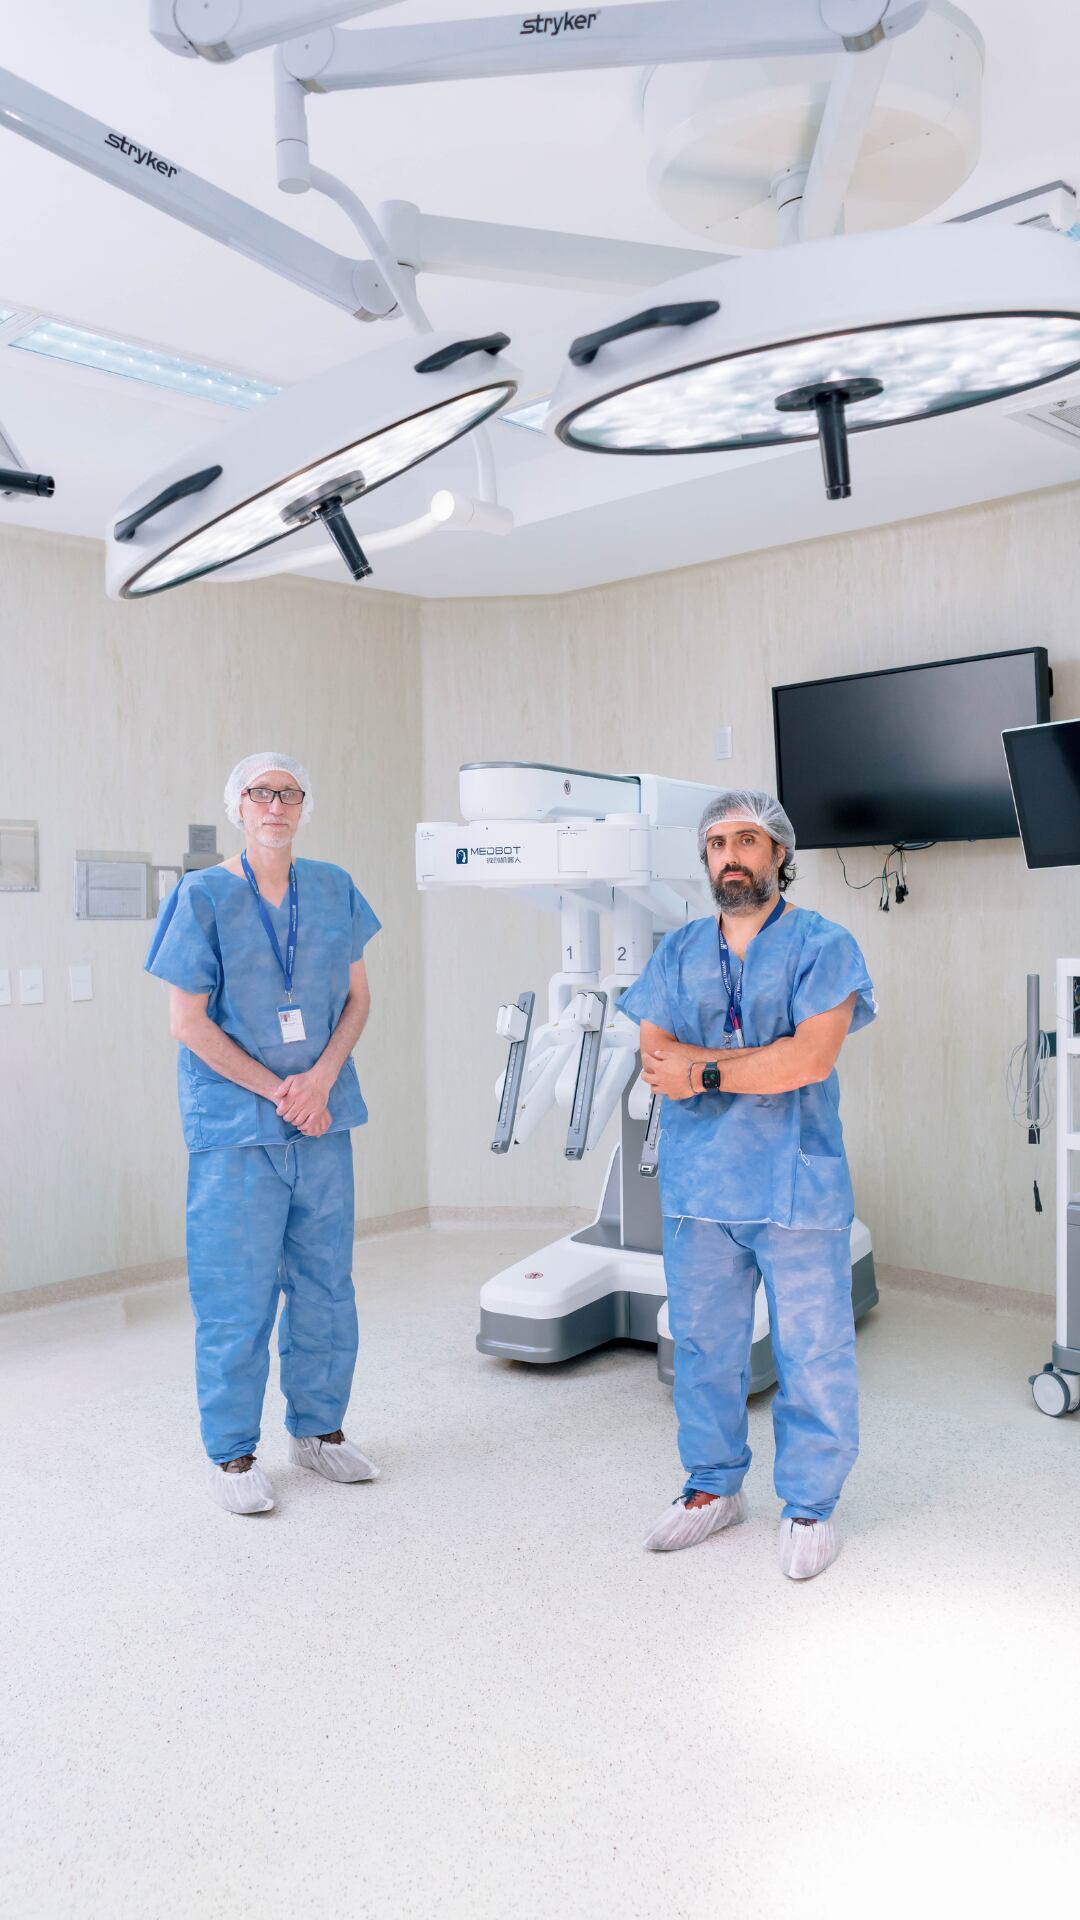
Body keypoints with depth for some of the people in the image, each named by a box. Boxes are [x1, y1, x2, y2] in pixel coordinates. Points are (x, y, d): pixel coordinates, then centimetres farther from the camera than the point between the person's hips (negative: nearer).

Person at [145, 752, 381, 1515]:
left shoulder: (333, 889, 6)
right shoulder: (203, 896, -5)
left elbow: (358, 996, 8)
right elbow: (188, 1022, -8)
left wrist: (322, 1078, -9)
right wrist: (277, 1092, -12)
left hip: (323, 1123, 4)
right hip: (236, 1127, -4)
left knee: (327, 1283, 12)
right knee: (237, 1293, 1)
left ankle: (319, 1429, 29)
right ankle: (233, 1454, 17)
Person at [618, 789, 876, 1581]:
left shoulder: (822, 944, -3)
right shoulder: (679, 952, 11)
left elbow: (813, 1057, -16)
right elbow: (656, 1058, 1)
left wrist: (703, 1069, -11)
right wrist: (762, 1059, -12)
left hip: (796, 1183, -4)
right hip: (698, 1182, 4)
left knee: (811, 1350, 4)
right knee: (704, 1343, 14)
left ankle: (810, 1506, 22)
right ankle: (715, 1487, 32)